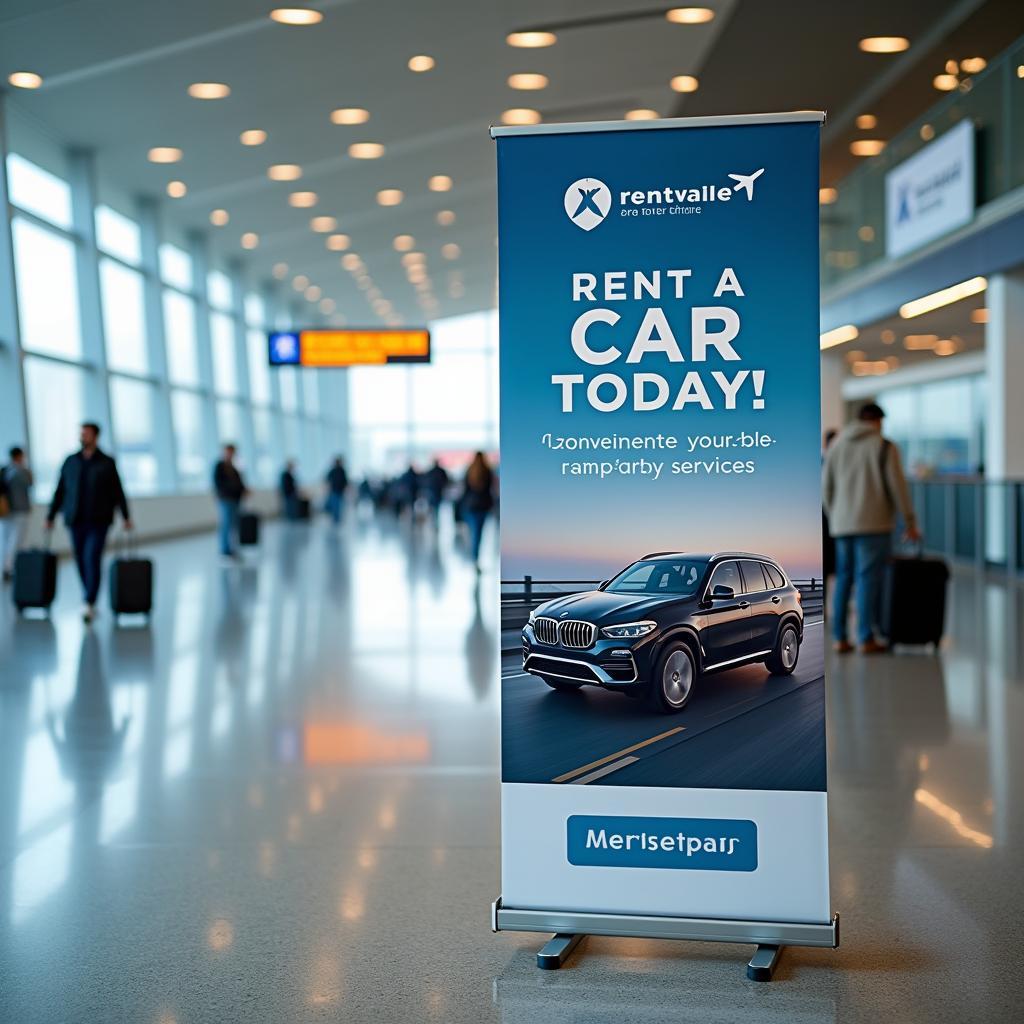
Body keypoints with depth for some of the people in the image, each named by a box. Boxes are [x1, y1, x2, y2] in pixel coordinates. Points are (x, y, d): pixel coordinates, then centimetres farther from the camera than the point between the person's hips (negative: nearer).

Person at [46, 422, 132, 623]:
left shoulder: (107, 463, 2)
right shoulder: (70, 462, 9)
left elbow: (118, 492, 2)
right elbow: (60, 492, 10)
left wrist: (126, 517, -3)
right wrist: (50, 517, 8)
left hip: (98, 521, -3)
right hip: (75, 522, 3)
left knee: (92, 559, -14)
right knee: (81, 561, 5)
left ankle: (89, 603, -17)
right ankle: (90, 602, 17)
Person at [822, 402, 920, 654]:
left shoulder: (837, 445, 11)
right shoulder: (884, 447, -2)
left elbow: (825, 487, 12)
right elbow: (897, 485, -6)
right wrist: (910, 522, 0)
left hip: (842, 525, 4)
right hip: (874, 523, -4)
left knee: (843, 578, 10)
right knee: (868, 579, -3)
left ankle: (839, 638, 8)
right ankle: (866, 639, -3)